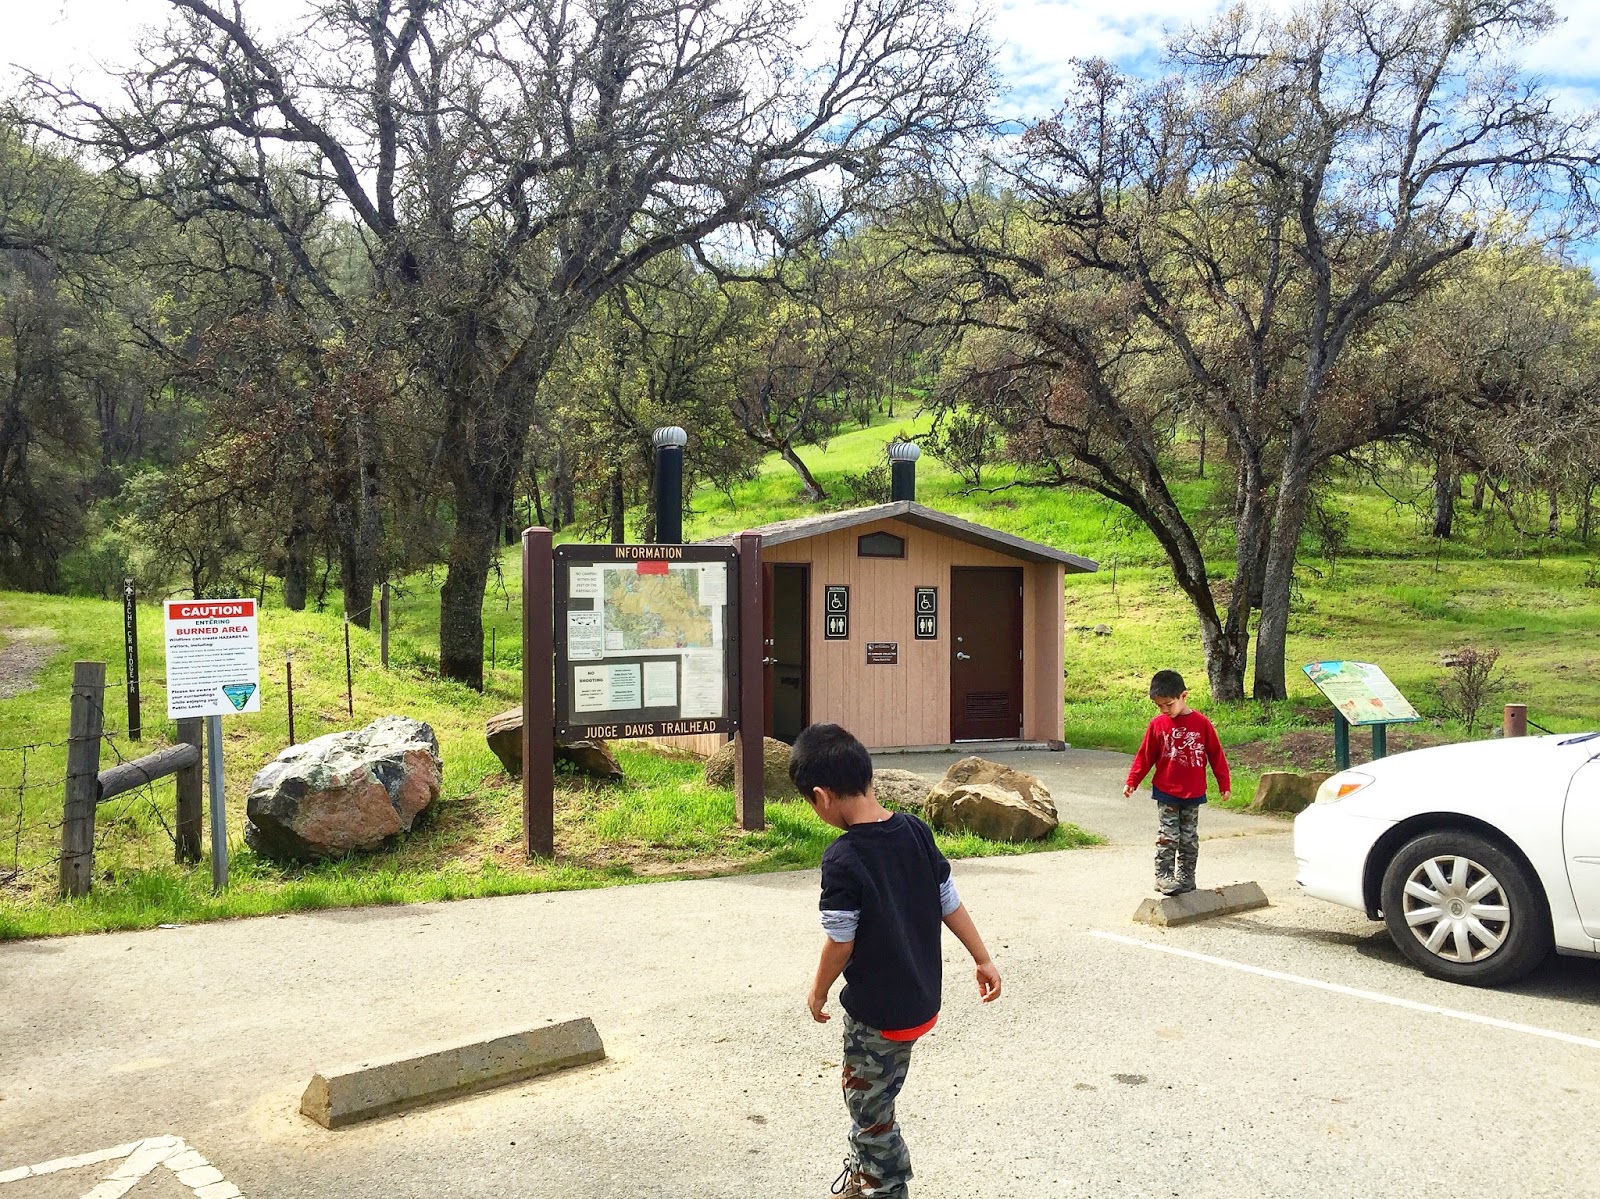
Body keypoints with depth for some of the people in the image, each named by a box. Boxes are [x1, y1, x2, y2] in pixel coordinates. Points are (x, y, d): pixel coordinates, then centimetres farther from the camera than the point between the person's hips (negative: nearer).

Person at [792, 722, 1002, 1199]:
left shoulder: (841, 860, -24)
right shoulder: (916, 831, -4)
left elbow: (840, 942, -18)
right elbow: (950, 903, 2)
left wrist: (818, 994, 0)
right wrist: (984, 960, 13)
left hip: (876, 1011, -8)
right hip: (921, 998, 8)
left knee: (870, 1108, 12)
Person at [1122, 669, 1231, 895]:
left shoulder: (1201, 723, -5)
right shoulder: (1158, 724, -3)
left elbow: (1216, 754, 2)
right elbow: (1145, 756, 3)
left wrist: (1224, 783, 5)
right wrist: (1132, 781, 2)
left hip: (1193, 793, 1)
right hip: (1166, 793, -1)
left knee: (1189, 838, 10)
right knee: (1167, 837, -4)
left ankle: (1186, 877, 19)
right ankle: (1163, 876, 1)